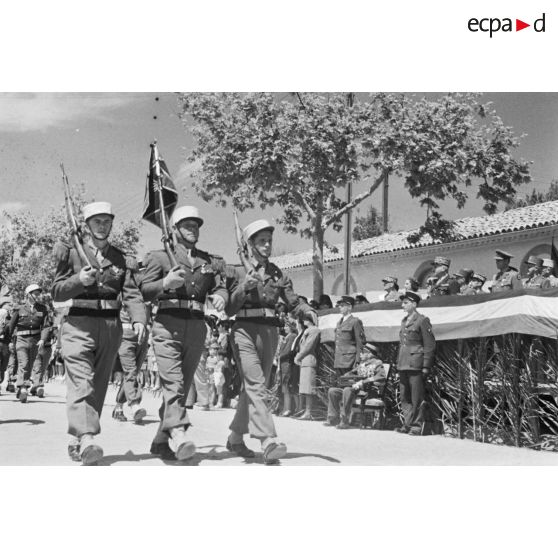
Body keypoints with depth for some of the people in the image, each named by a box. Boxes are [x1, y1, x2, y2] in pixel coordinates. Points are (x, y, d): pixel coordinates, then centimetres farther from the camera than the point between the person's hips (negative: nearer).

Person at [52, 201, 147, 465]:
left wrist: (139, 319, -16)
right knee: (81, 382, -18)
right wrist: (79, 280, -17)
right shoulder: (71, 252, 6)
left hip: (111, 327, 4)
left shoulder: (122, 259, 12)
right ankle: (86, 438, -30)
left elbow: (132, 294, 2)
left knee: (99, 385, 7)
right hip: (78, 324, -4)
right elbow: (56, 292, 2)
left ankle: (76, 441, 18)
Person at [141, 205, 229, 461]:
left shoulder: (210, 261, 19)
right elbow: (144, 291, 1)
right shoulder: (160, 256, 8)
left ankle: (161, 441, 16)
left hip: (197, 327, 4)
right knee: (173, 382, -17)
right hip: (167, 324, -4)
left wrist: (220, 297, -13)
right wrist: (166, 282, -17)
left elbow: (220, 287, 11)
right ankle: (179, 435, -25)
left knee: (183, 384, 6)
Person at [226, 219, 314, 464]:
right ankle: (268, 442, -26)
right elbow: (229, 308, -2)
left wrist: (308, 310, -11)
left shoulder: (277, 273, 13)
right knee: (256, 386, -17)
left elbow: (293, 302, 9)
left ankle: (235, 438, 27)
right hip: (245, 331, -5)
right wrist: (244, 287, -17)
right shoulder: (239, 270, 1)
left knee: (254, 387, 11)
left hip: (270, 332, 5)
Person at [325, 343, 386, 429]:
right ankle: (333, 418, -3)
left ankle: (344, 421, -31)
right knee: (332, 391, -5)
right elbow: (352, 373, 31)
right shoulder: (362, 364, 23)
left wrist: (362, 382, -23)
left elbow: (381, 377, -17)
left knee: (347, 390, -35)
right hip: (356, 386, 8)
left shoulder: (377, 363, 0)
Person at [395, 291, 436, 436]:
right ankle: (407, 424, 16)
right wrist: (398, 362, 18)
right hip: (403, 365, 8)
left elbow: (430, 345, -8)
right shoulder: (404, 321, 17)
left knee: (417, 399, -3)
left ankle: (417, 426, 4)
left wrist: (426, 366, -12)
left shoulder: (422, 320, -5)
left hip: (416, 364, -7)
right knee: (404, 397, 9)